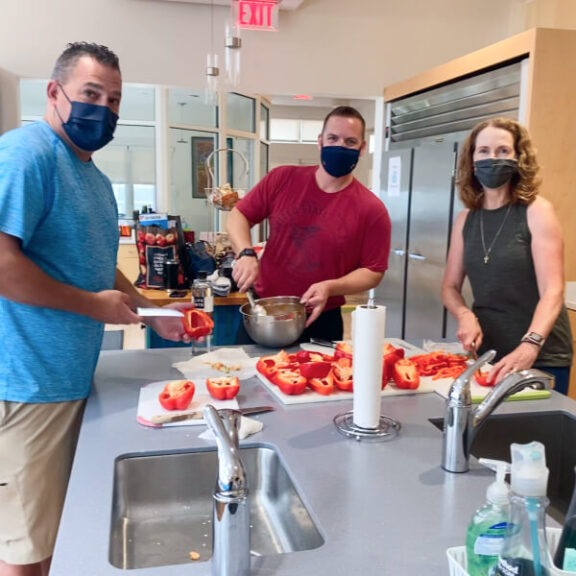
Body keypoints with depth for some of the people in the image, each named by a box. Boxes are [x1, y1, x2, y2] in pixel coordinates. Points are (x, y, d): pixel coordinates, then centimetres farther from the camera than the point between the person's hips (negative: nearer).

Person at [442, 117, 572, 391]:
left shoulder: (537, 212, -10)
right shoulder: (466, 218, 3)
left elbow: (552, 291, -20)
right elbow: (450, 287, 8)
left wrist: (529, 347, -35)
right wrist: (465, 316, -13)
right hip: (486, 354, 4)